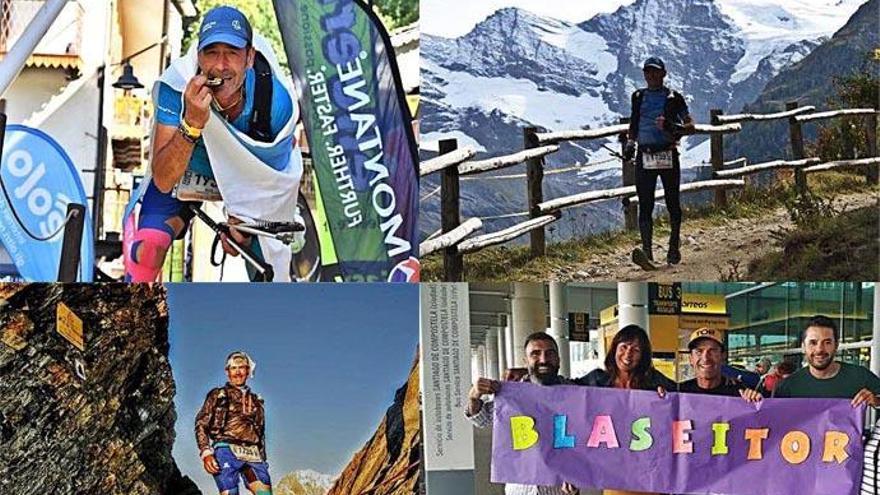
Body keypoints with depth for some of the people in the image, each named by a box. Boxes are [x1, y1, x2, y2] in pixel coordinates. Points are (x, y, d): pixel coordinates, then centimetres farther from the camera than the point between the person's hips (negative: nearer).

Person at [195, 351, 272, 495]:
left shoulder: (256, 400, 25)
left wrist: (263, 460, 19)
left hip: (253, 454, 3)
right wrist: (206, 453, -9)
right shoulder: (218, 395, 13)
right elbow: (201, 424, 5)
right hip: (226, 450, -3)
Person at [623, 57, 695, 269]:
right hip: (644, 158, 2)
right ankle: (647, 252, -16)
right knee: (645, 206, -8)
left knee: (672, 203, 6)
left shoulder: (673, 98, 3)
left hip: (668, 156, -2)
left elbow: (691, 126, 2)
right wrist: (630, 144, 10)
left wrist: (674, 128, -17)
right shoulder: (638, 97, 14)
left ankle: (674, 247, 20)